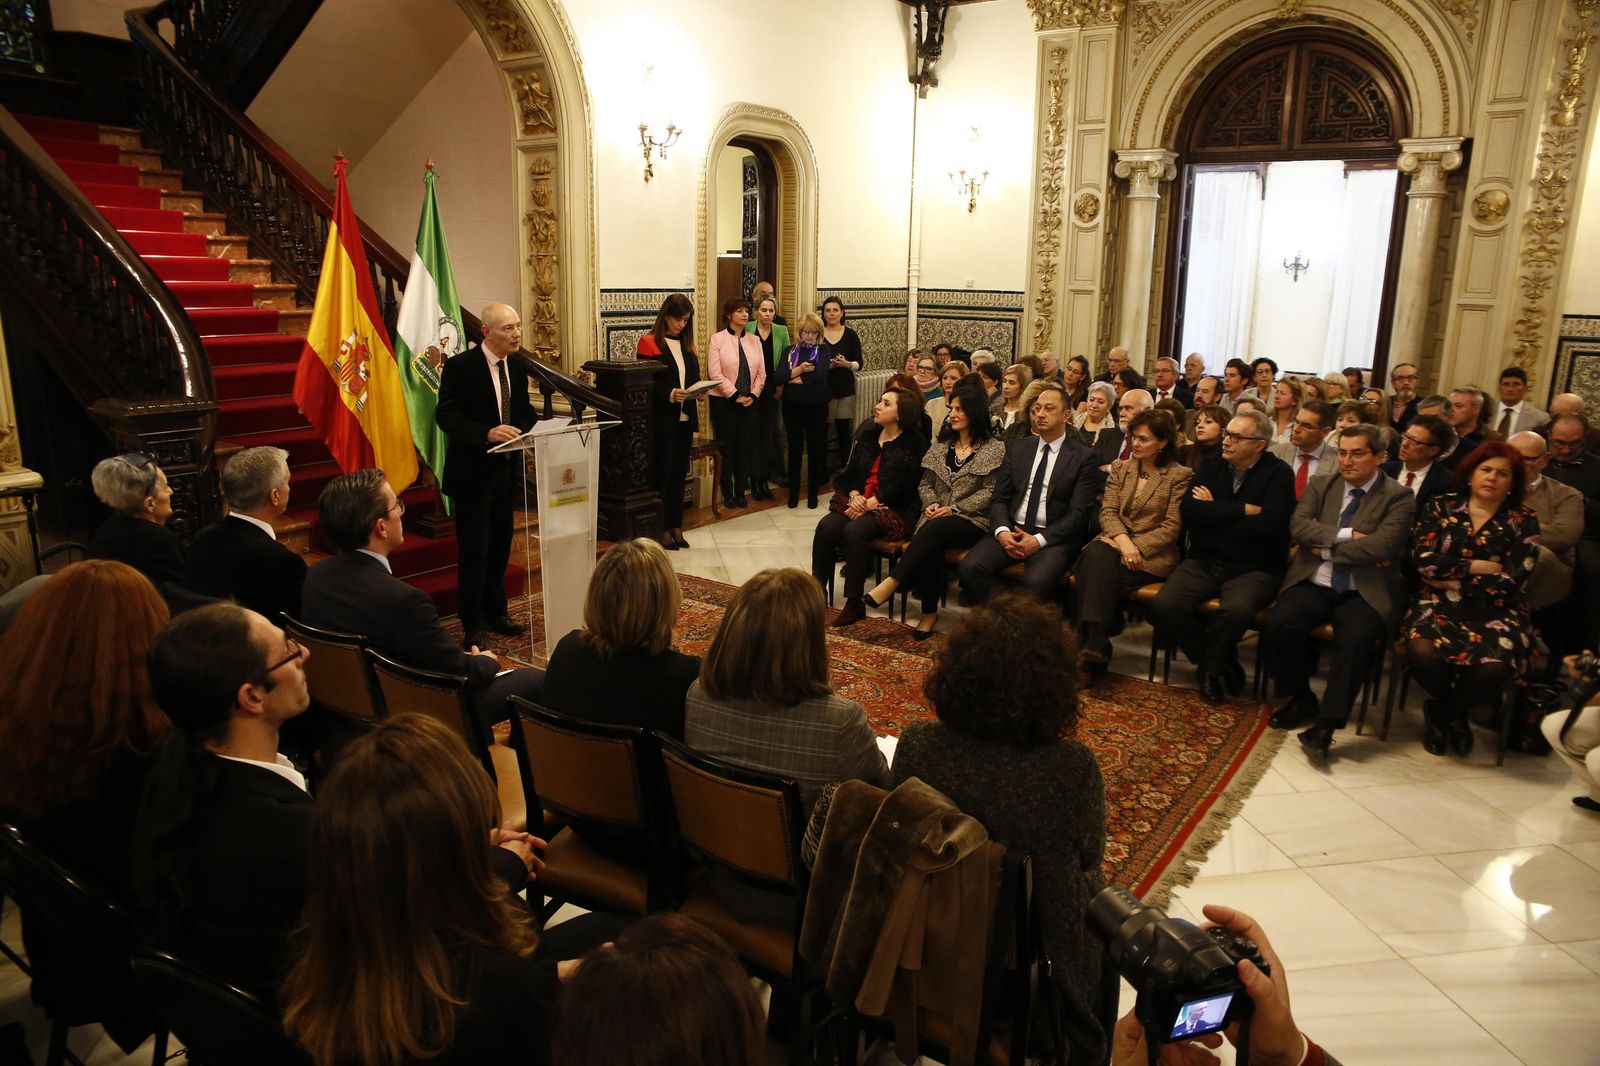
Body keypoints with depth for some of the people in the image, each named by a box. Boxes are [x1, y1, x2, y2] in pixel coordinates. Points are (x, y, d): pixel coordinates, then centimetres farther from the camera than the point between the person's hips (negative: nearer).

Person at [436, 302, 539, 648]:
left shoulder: (516, 366, 6)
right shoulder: (460, 366, -15)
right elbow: (446, 416, -22)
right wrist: (487, 433, -37)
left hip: (505, 467, 7)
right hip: (472, 470, -6)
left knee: (500, 544, 16)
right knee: (475, 549, 0)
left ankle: (495, 612, 31)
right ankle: (473, 623, 13)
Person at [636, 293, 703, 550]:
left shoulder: (686, 344, 13)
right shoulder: (649, 342, -6)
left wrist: (699, 391, -4)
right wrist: (669, 394, -25)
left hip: (685, 419, 6)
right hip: (662, 420, -6)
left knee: (679, 473, 10)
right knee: (662, 474, 1)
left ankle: (676, 527, 18)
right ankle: (662, 529, 8)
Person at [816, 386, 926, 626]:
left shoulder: (913, 444, -3)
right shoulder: (867, 435, 17)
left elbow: (902, 487, -11)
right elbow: (851, 472, 14)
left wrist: (870, 504, -18)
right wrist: (854, 495, -6)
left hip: (894, 508, -6)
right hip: (858, 499, 6)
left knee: (855, 531, -32)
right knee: (826, 526, -23)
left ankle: (854, 602, -23)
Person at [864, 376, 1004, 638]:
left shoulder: (994, 449, 2)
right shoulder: (942, 444, 17)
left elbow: (989, 492, -6)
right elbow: (925, 483, 18)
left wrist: (954, 509, -14)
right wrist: (931, 503, -4)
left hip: (972, 521, -3)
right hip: (937, 518, 3)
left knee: (934, 530, -36)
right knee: (930, 548, -32)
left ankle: (891, 584, -36)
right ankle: (929, 612, -22)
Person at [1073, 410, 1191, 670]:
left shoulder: (1180, 475, 2)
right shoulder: (1120, 467, 16)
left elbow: (1172, 527, -4)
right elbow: (1107, 511, 5)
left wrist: (1135, 547, -15)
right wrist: (1122, 539, -15)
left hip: (1153, 554, -3)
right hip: (1115, 542, 4)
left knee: (1098, 572, -31)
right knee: (1097, 554, -34)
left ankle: (1091, 641, -27)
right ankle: (1095, 641, -37)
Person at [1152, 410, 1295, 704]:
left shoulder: (1278, 473, -2)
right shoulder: (1211, 466, 9)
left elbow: (1268, 525, -19)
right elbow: (1188, 512, -7)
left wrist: (1213, 513, -9)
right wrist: (1243, 509, -12)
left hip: (1253, 568, -4)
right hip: (1203, 562, 4)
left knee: (1237, 609, -35)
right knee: (1164, 606, -21)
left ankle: (1211, 665, -2)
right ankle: (1224, 665, 1)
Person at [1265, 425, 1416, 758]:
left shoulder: (1399, 498, 2)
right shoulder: (1320, 486, 13)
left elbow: (1380, 546, -14)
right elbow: (1298, 525, -5)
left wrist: (1327, 549, -7)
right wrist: (1347, 536, -14)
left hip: (1364, 592, -3)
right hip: (1314, 584, 3)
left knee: (1357, 637, -33)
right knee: (1278, 623, -25)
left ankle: (1326, 724, -22)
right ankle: (1301, 699, 0)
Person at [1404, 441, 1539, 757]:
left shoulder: (1523, 522, 6)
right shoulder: (1441, 507, 8)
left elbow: (1510, 582, -5)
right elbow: (1424, 561, -5)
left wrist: (1452, 575, -6)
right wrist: (1481, 567, -5)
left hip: (1495, 613, 0)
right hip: (1440, 607, 0)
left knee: (1494, 667, -33)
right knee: (1422, 651, -33)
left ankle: (1442, 713, 4)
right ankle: (1454, 715, 4)